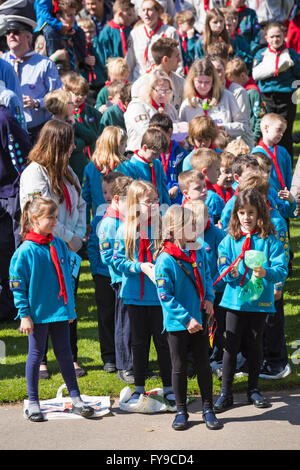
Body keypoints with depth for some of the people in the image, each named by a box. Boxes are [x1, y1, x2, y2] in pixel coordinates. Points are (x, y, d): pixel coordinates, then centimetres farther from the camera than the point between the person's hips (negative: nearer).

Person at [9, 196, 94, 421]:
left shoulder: (60, 246, 4)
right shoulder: (25, 251, -13)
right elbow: (18, 285, -10)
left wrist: (70, 306, 15)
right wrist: (24, 314, -12)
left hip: (60, 311, 4)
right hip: (38, 313, -4)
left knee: (65, 353, 10)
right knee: (36, 354, 7)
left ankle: (76, 399, 15)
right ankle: (33, 402, 17)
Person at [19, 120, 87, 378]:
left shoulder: (66, 171, 12)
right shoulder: (34, 173, -14)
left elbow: (80, 205, 17)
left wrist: (79, 235, 2)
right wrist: (68, 238, -14)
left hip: (69, 250, 7)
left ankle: (71, 358, 19)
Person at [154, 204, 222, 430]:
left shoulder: (199, 252, 0)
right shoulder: (165, 260, -18)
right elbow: (166, 297, -17)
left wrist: (209, 298, -1)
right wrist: (187, 320, -19)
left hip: (199, 320, 5)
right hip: (177, 324, -4)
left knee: (204, 365, 11)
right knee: (179, 367, 8)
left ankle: (208, 409, 22)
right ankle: (181, 412, 22)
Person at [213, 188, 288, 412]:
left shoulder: (270, 240, -4)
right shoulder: (230, 240, 0)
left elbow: (281, 270, -10)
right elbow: (223, 270, -2)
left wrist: (266, 273, -30)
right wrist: (232, 273, -24)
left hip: (260, 301, 0)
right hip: (235, 300, 0)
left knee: (256, 344, 11)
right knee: (231, 345, 0)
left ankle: (253, 389, 26)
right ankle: (226, 392, 7)